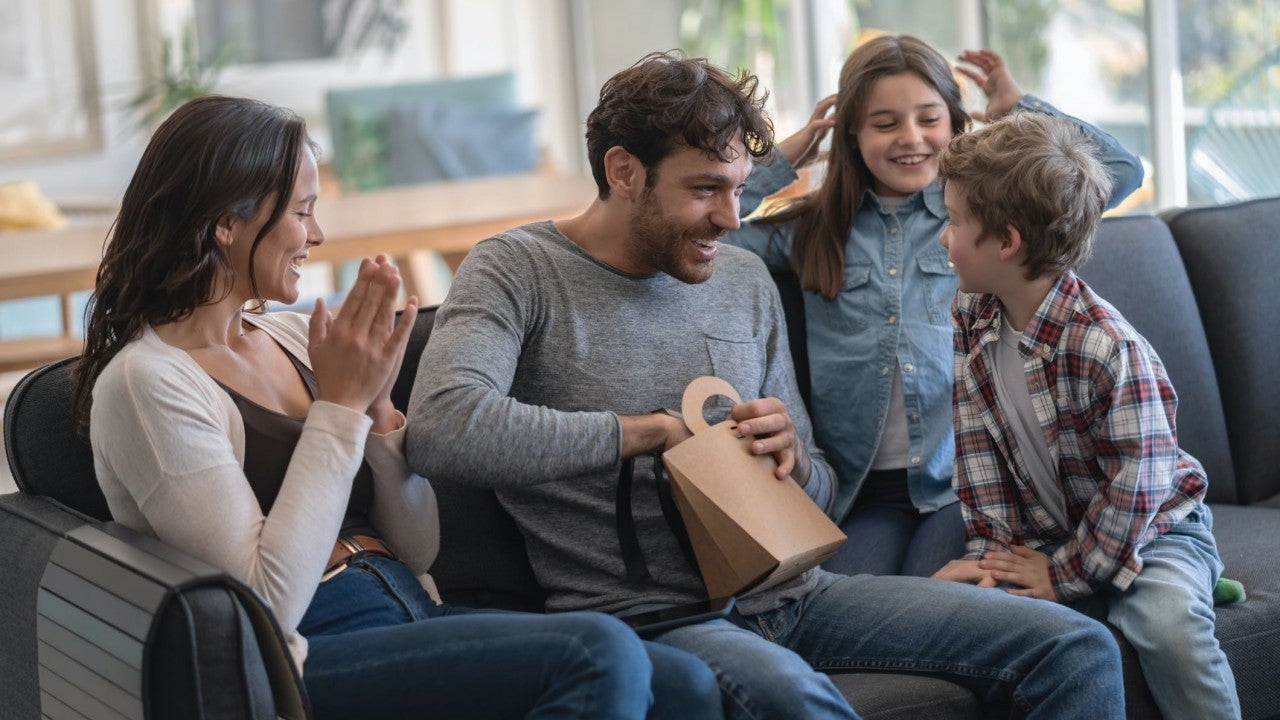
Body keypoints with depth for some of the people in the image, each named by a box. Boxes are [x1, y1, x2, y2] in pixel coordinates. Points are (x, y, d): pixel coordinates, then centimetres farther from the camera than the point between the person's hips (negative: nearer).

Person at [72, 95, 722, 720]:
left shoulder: (289, 337, 14)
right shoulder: (148, 382, -8)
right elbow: (269, 603, -17)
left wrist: (377, 402, -2)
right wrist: (339, 405, -12)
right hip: (302, 663, -7)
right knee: (599, 654, -27)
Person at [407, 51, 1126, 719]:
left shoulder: (745, 279, 16)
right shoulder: (519, 272, -3)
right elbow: (442, 429, -25)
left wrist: (794, 458, -6)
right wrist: (650, 431, -15)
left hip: (788, 591, 6)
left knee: (1078, 649, -9)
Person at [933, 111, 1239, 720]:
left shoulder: (1110, 350, -27)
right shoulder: (971, 317, -3)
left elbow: (1134, 487, -24)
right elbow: (976, 442, -1)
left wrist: (1066, 574, -17)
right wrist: (991, 546, -10)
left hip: (1150, 529, -6)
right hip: (1040, 535, 6)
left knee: (1170, 625, -34)